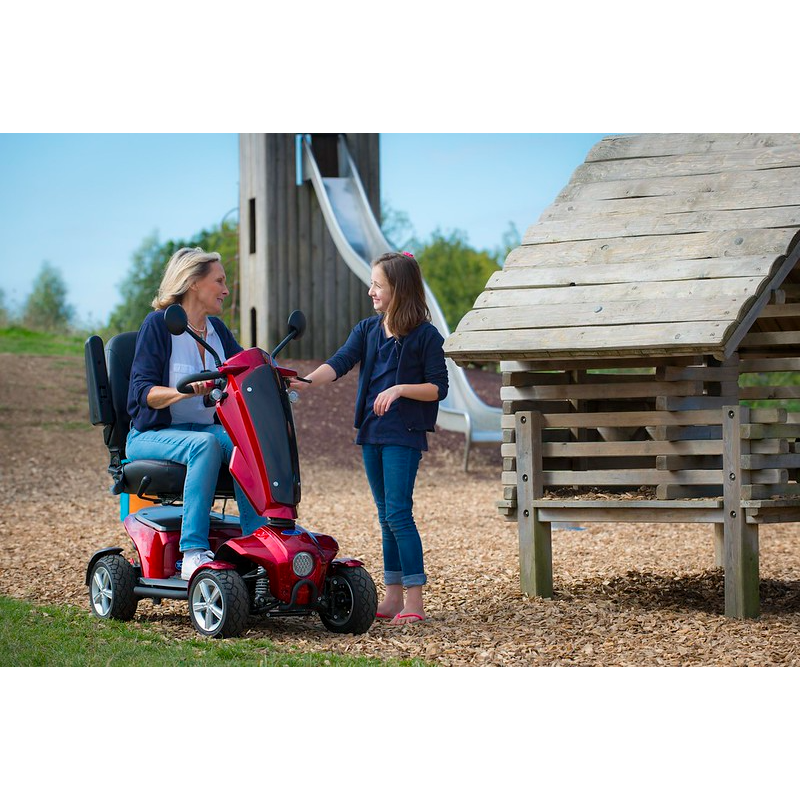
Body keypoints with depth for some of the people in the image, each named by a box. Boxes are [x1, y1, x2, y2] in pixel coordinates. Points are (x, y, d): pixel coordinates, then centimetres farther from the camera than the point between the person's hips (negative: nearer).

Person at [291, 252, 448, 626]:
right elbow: (340, 364, -4)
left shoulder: (425, 336, -6)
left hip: (405, 434, -6)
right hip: (372, 431, 6)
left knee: (397, 512, -12)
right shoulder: (367, 330, 9)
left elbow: (438, 387, -5)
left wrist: (400, 389, -19)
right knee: (386, 516, 10)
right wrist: (305, 382, -20)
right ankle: (393, 597, 15)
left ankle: (414, 600, -8)